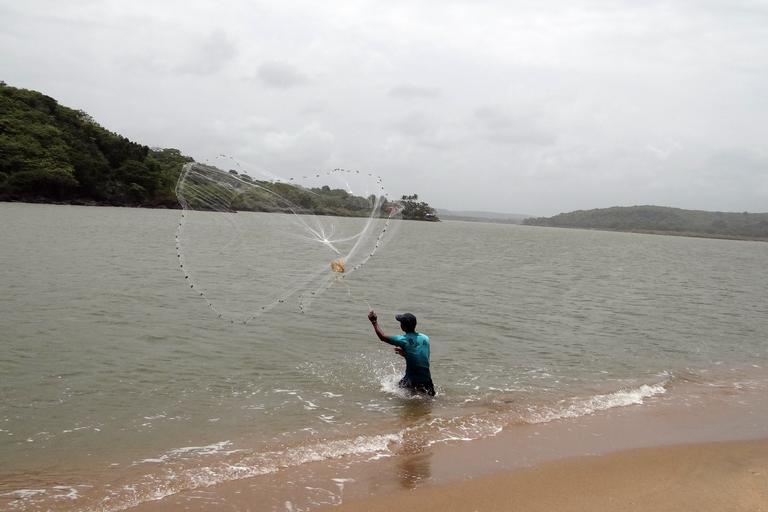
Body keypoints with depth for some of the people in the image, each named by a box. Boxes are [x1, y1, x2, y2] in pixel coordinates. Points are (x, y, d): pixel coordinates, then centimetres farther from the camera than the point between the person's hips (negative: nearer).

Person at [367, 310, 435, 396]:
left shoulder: (403, 340, -11)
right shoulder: (425, 338, 5)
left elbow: (382, 337, 1)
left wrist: (374, 322, 12)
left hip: (412, 380, -4)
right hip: (426, 379, 4)